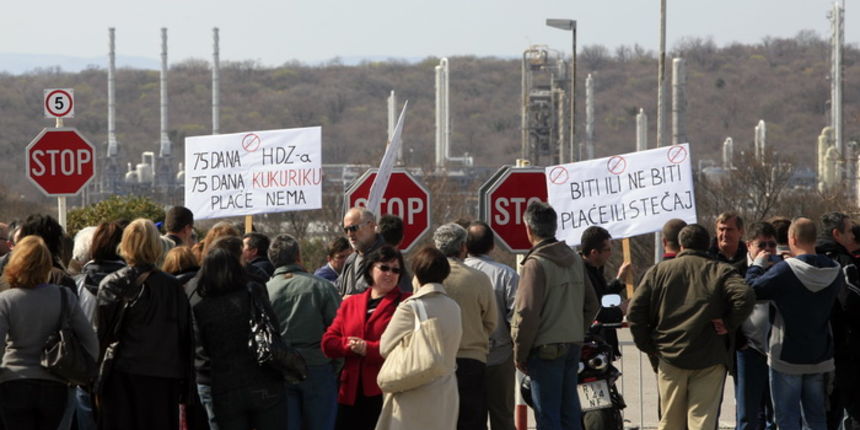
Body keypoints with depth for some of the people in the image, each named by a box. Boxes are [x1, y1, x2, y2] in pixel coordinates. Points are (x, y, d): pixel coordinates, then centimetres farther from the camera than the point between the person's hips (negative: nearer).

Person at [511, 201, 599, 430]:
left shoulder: (535, 264, -13)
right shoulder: (574, 259, 10)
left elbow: (528, 314, -16)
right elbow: (592, 305, 14)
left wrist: (520, 354, -8)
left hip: (546, 350, -7)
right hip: (573, 347, 7)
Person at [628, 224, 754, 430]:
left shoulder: (659, 270, 8)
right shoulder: (721, 271, 3)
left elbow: (635, 310, 2)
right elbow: (745, 297, -16)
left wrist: (648, 345, 8)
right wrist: (729, 324, -4)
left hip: (670, 356, 2)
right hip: (709, 359, -2)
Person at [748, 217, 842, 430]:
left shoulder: (785, 270, -20)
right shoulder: (834, 271, -4)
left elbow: (752, 290, -16)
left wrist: (758, 263, 2)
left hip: (787, 357, -5)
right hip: (820, 356, 5)